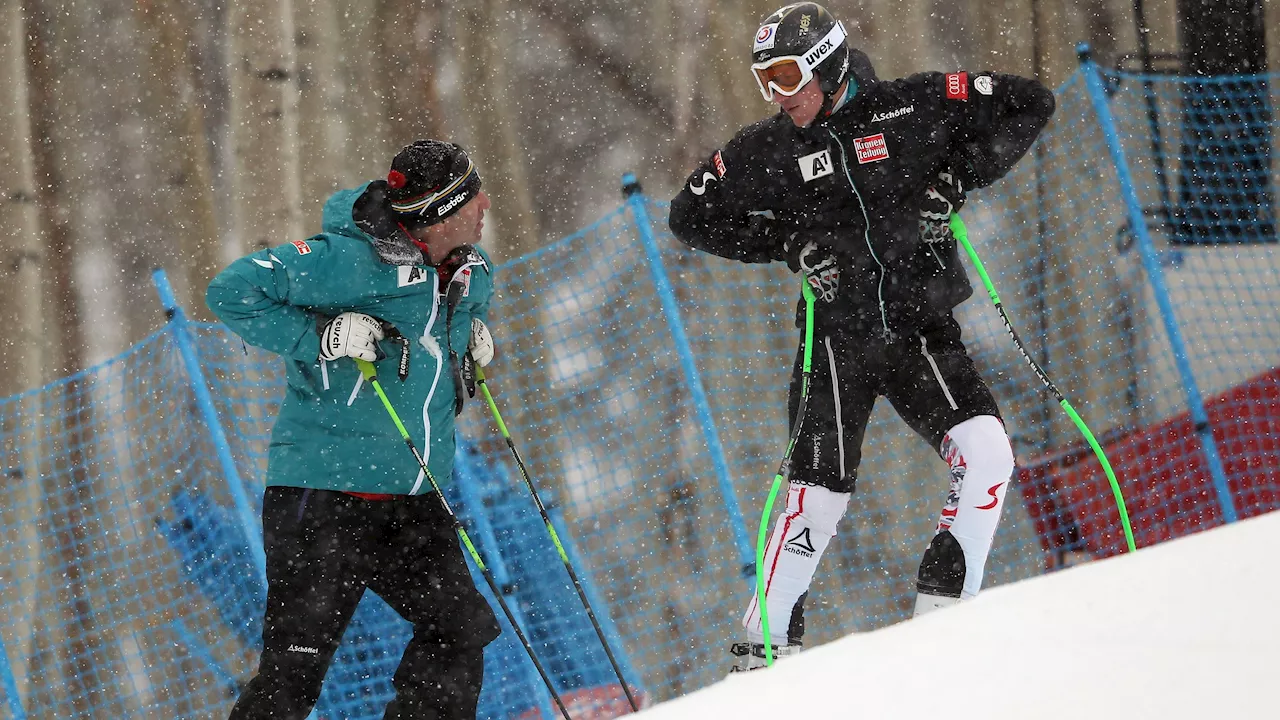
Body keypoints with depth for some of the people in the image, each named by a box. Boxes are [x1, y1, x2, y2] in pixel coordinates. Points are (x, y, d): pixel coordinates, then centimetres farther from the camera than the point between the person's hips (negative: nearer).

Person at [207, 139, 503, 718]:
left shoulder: (470, 272, 7)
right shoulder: (353, 259, -17)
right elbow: (231, 291, -18)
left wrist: (473, 339, 10)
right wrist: (318, 339, -23)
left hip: (414, 499, 7)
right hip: (326, 490, -7)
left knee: (461, 630, -2)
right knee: (295, 667, -6)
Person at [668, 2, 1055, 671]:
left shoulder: (911, 108, -4)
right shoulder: (767, 151, 0)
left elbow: (1029, 105, -2)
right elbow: (691, 216, 9)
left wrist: (956, 177, -11)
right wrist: (783, 242, -5)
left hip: (923, 332, 0)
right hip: (837, 342, 0)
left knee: (985, 451, -19)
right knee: (819, 494, -7)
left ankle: (944, 607, -7)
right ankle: (765, 645, 5)